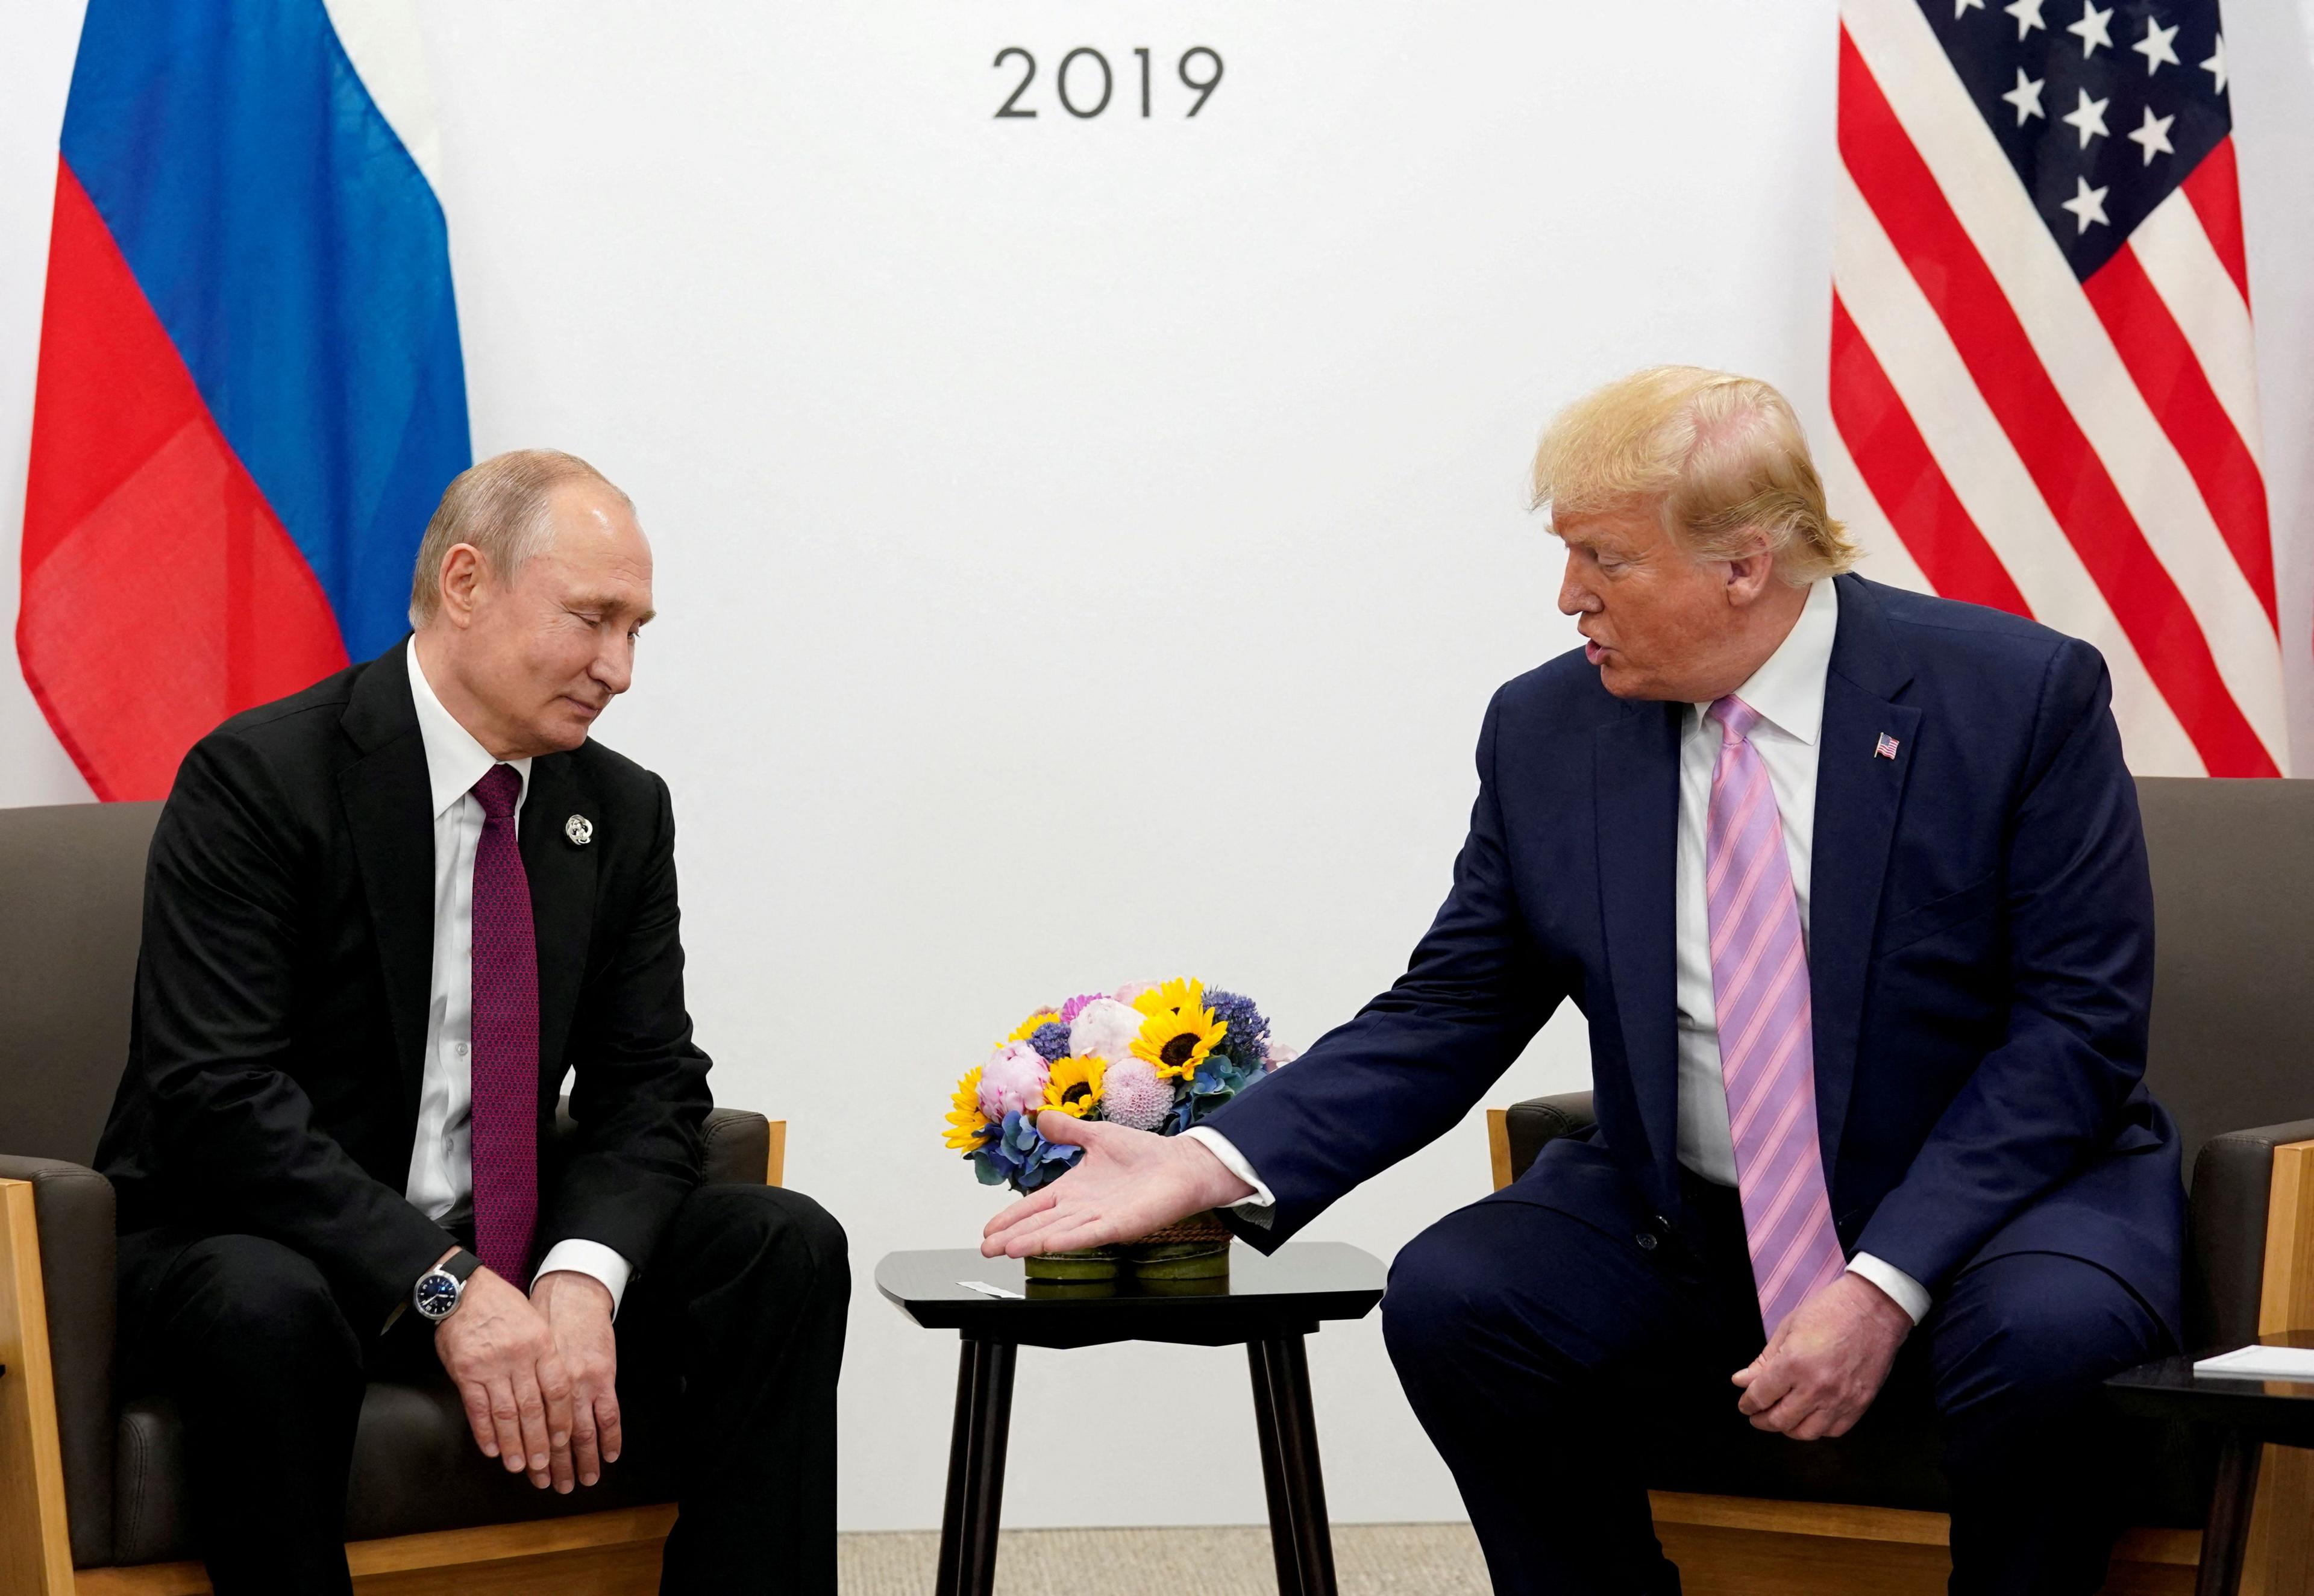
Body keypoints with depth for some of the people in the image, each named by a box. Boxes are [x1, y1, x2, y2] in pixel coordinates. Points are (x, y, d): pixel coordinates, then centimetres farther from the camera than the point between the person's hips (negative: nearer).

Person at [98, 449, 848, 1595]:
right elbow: (217, 1095, -22)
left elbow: (650, 1082, 2)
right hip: (260, 1249, -5)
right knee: (264, 1311, -39)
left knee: (786, 1249, -14)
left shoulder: (622, 811, 5)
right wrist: (441, 1285, -30)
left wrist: (582, 1276, -20)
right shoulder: (256, 780, -14)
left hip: (506, 1257, 5)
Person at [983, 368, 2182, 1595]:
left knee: (2039, 1336, -34)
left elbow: (2077, 1027, -14)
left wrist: (1886, 1284, -24)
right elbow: (1448, 1015, 2)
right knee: (1449, 1299, -21)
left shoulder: (2021, 696, -11)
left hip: (1990, 1199, -3)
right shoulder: (1548, 734, 0)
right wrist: (1216, 1163, -14)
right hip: (1687, 1232, 3)